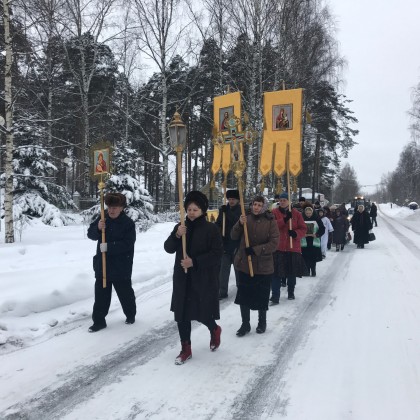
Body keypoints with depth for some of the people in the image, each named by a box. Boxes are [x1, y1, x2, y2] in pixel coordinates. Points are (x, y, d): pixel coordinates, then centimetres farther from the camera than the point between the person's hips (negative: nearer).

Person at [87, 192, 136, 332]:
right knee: (100, 294, 8)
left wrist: (108, 247, -27)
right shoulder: (103, 219, 3)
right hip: (102, 265, 4)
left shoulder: (128, 223, -12)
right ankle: (99, 321, 17)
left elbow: (127, 244, -20)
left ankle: (130, 314, 35)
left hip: (121, 267, -4)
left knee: (125, 293, 13)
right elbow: (90, 234, 0)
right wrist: (98, 228, -21)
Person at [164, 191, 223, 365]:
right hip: (182, 279, 5)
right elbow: (168, 248, 0)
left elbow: (217, 253, -13)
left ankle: (214, 330, 36)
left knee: (202, 313, 2)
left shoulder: (211, 228, -8)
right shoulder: (180, 227, 6)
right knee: (182, 313, 7)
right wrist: (176, 235, -19)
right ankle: (186, 349, 22)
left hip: (204, 279, -4)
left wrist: (195, 262, -21)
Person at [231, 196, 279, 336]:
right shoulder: (246, 218, 1)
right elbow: (234, 237, -1)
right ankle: (245, 324, 25)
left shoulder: (271, 222, -7)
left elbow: (274, 244, -12)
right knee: (243, 295, 9)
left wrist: (255, 250, -20)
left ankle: (262, 322, 35)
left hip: (263, 266, -2)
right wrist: (240, 224, -19)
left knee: (261, 296, 11)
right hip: (244, 264, 3)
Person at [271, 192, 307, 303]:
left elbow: (303, 229, 4)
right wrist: (284, 220, -23)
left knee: (292, 272, 13)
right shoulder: (274, 212, 2)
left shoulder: (296, 213, 4)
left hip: (293, 247, 2)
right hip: (278, 247, -1)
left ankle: (291, 292, 33)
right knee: (276, 273, -5)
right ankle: (275, 296, -1)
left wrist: (296, 233, -17)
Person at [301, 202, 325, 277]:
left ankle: (313, 271, 17)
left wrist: (317, 234, -13)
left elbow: (322, 229, 3)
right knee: (306, 258, 1)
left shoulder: (316, 219, 0)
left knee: (314, 258, 4)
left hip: (314, 242, 0)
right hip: (304, 242, 0)